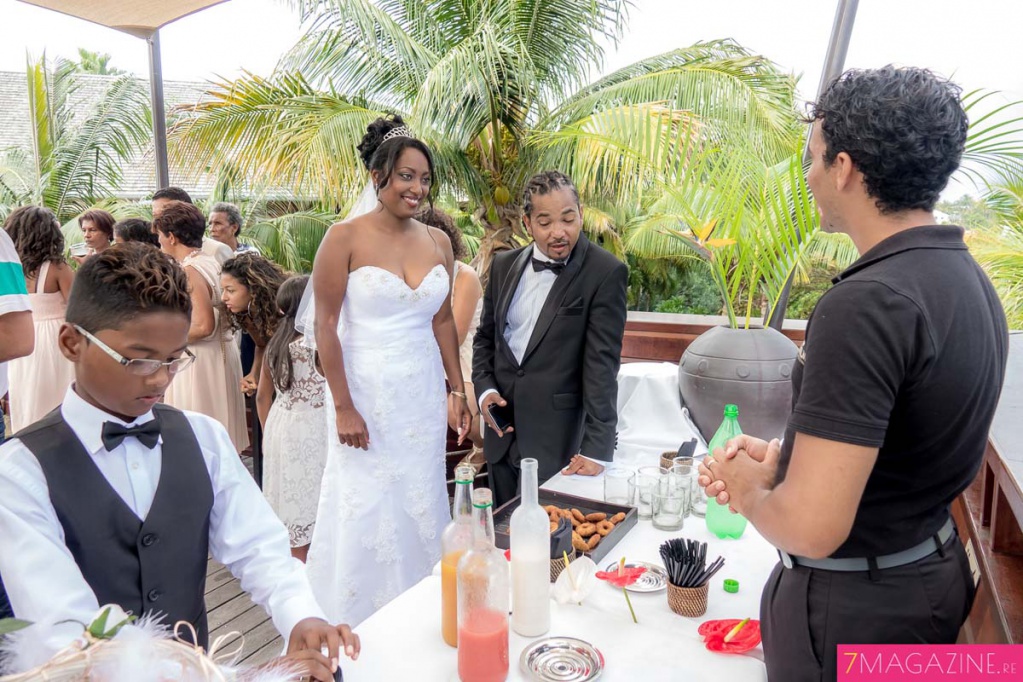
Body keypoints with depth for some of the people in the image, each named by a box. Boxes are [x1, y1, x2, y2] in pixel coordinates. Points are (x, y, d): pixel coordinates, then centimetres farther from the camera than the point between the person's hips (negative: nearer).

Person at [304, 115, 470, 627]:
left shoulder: (438, 242, 5)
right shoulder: (345, 238, -9)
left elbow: (442, 321, 11)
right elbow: (325, 325, -10)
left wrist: (458, 390, 9)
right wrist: (343, 407, -13)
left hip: (423, 393, 5)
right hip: (366, 393, -4)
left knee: (420, 506, 13)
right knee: (366, 511, 4)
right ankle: (357, 627, 26)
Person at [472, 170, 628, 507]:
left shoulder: (606, 273, -12)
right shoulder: (504, 264, 5)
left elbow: (602, 364, -16)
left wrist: (597, 448, -18)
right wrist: (484, 387, -1)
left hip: (557, 438, -5)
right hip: (502, 431, 5)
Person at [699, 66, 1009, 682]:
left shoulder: (868, 302, -29)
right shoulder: (968, 279, 1)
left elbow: (811, 528, -31)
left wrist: (750, 493, -11)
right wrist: (784, 459, 3)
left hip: (853, 607, -8)